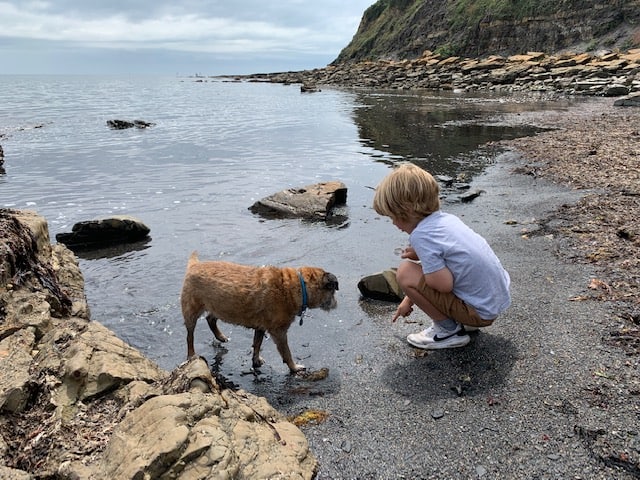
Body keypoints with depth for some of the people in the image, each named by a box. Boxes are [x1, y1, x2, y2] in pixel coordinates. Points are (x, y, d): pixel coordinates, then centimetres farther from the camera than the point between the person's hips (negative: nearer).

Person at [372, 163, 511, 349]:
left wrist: (416, 257, -9)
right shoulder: (447, 219, 5)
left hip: (482, 312, -9)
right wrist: (410, 299, 25)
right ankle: (465, 320, 18)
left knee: (405, 272, -13)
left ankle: (449, 331, 2)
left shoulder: (421, 235, -22)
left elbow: (444, 284, -25)